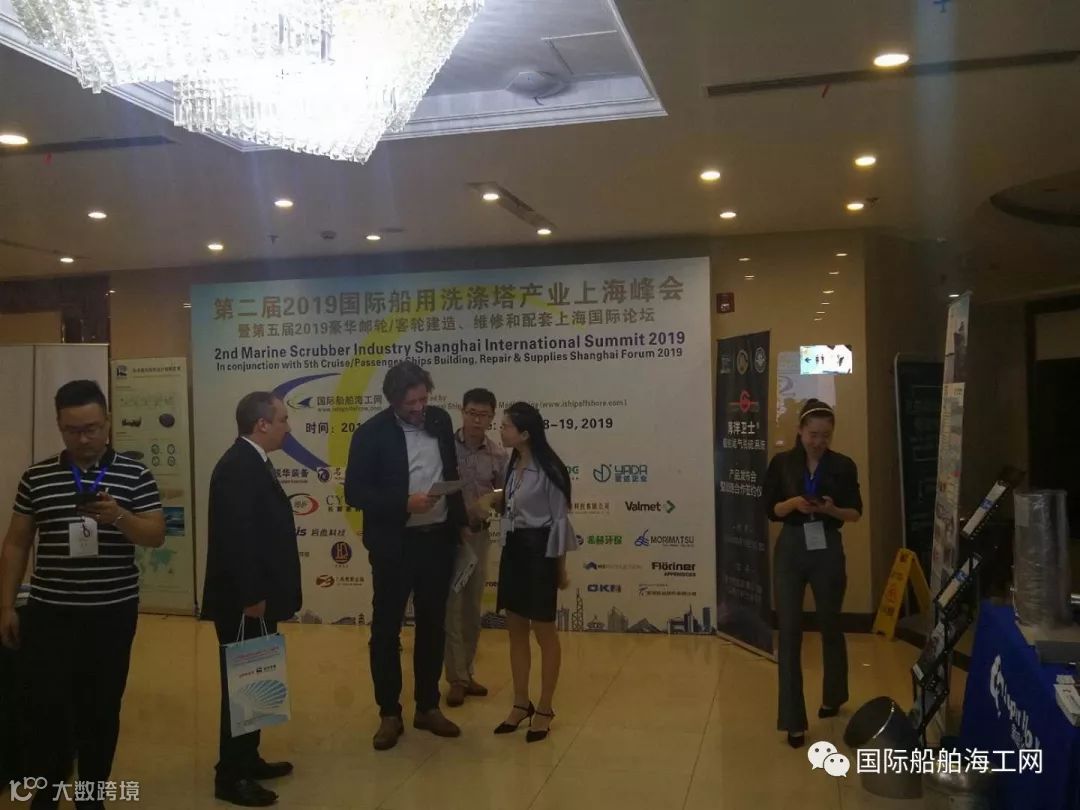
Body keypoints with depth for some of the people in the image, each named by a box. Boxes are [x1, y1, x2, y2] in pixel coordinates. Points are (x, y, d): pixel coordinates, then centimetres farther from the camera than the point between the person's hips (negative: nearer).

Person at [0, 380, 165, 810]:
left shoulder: (134, 474, -2)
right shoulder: (37, 476, 3)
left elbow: (156, 535, -5)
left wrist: (118, 516, -24)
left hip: (113, 612, -1)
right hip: (49, 612, 1)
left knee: (101, 706, 8)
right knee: (47, 706, 1)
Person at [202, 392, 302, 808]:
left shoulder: (252, 463, 11)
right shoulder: (239, 467, -21)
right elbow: (236, 536, -26)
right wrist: (251, 597, -23)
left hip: (257, 597, 10)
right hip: (244, 603, -10)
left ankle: (246, 759, 31)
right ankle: (231, 776, 12)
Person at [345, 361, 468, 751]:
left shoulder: (440, 420, 3)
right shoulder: (372, 433, -10)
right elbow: (355, 492, -12)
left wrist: (461, 521, 14)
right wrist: (404, 504, -23)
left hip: (438, 539, 4)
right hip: (394, 544, -4)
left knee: (432, 626, 13)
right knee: (386, 629, 4)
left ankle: (428, 707, 26)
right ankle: (389, 714, 18)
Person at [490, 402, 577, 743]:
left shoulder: (548, 469, -15)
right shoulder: (514, 464, 8)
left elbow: (560, 519, -11)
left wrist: (561, 566, -7)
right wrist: (498, 500, -1)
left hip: (539, 551, -8)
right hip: (513, 548, 8)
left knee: (544, 632, 4)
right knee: (516, 629, 13)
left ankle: (545, 708, 16)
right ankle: (521, 703, 25)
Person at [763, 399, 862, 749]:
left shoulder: (843, 466, -1)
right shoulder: (782, 463, -1)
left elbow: (856, 513, 3)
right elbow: (771, 510, 1)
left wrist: (832, 509, -18)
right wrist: (792, 503, -20)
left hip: (828, 551, 0)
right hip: (790, 550, 0)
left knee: (830, 626, 16)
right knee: (789, 632, -3)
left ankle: (833, 696, 43)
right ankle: (793, 720, 4)